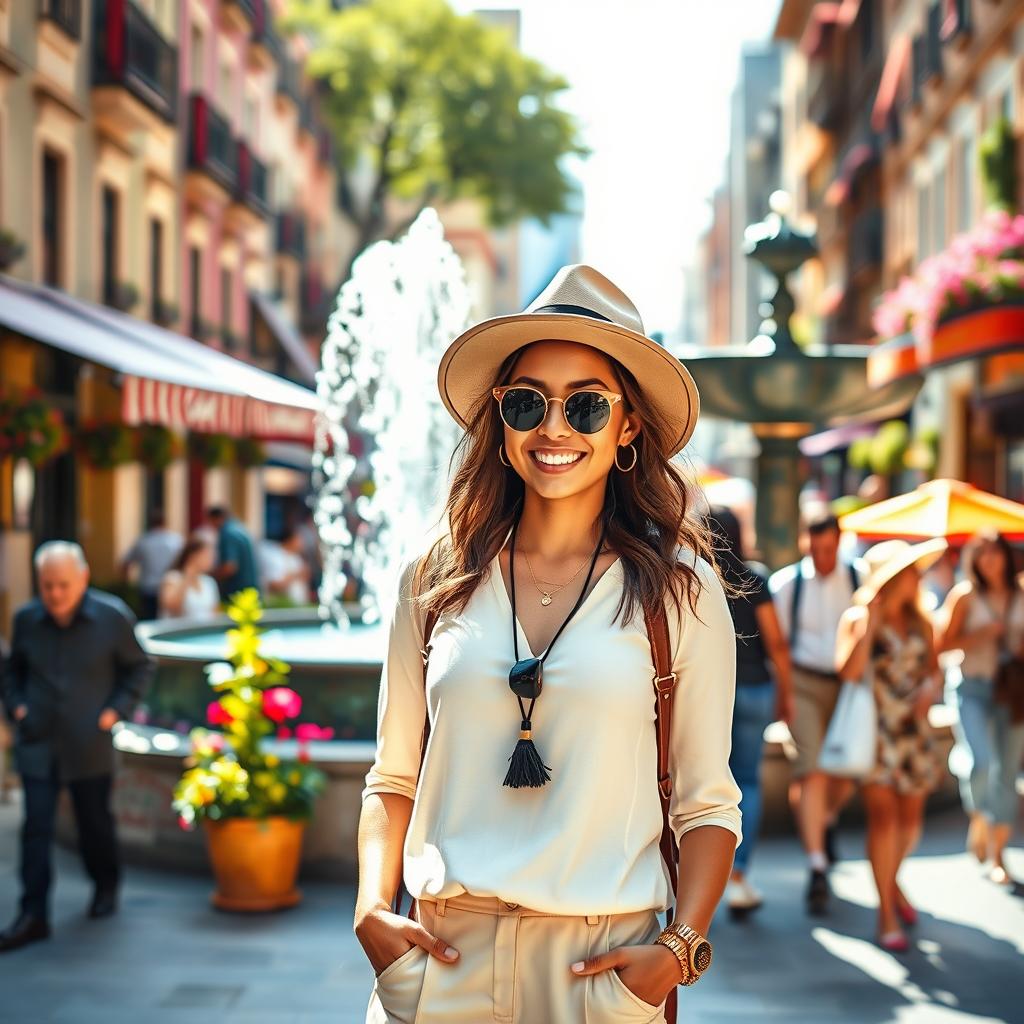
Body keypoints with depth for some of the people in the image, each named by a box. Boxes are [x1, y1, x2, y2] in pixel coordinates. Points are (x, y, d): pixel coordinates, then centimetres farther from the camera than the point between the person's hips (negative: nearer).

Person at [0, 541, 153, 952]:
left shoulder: (112, 617, -10)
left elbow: (138, 667, 3)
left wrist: (117, 709, -8)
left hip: (90, 745, -1)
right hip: (37, 743, 1)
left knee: (95, 822, 13)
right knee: (36, 829, -3)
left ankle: (106, 886, 39)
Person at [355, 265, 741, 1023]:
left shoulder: (679, 590, -2)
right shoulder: (436, 581, 4)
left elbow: (707, 803, 1)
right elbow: (395, 778, 10)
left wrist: (680, 948, -11)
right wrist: (374, 910, -3)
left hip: (602, 961, -1)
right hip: (446, 956, 2)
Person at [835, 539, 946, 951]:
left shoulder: (921, 622, 7)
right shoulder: (856, 619, -7)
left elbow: (932, 666, 17)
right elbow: (848, 671, -20)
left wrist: (930, 687, -5)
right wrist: (871, 623, -22)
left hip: (914, 728, 5)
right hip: (875, 728, -5)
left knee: (910, 816, 11)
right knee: (883, 813, -10)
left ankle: (892, 882, 39)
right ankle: (887, 914, -3)